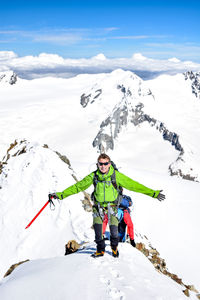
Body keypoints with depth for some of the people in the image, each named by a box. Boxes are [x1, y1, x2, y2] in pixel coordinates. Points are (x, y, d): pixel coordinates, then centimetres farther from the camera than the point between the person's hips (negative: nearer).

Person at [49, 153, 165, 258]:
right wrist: (61, 195, -9)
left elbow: (133, 184, -13)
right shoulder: (93, 176, -9)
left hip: (112, 205, -1)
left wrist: (153, 193, -16)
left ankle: (114, 247, 25)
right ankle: (100, 250, 15)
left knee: (114, 230, -7)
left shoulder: (116, 175, -14)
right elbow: (78, 186, -4)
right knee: (97, 226, -9)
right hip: (98, 205, 2)